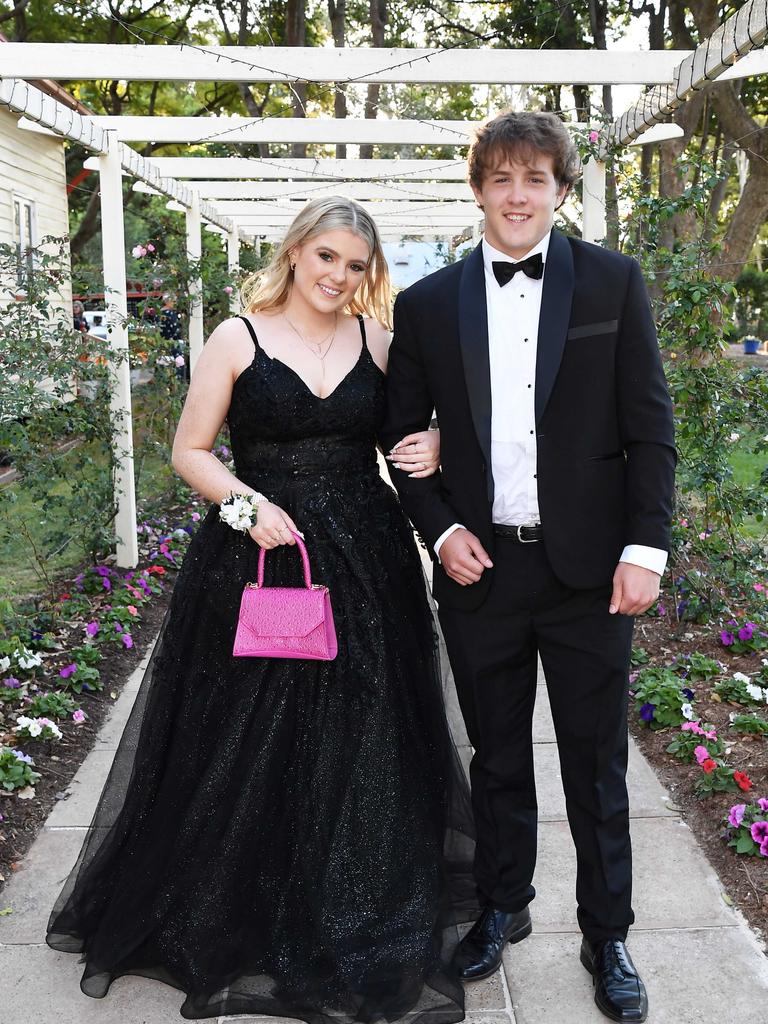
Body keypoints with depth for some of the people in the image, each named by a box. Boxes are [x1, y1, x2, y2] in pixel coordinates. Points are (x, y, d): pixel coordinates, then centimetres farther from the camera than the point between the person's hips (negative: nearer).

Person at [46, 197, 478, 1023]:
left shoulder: (376, 337, 7)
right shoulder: (239, 337, -1)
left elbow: (409, 430, 18)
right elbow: (190, 451, 0)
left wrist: (428, 451, -5)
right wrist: (245, 502, -17)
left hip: (365, 564, 3)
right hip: (258, 560, -2)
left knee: (359, 742, 9)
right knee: (251, 744, 6)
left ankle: (353, 920, 28)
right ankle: (240, 922, 27)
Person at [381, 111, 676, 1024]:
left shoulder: (613, 282, 0)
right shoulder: (427, 304, 3)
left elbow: (649, 426, -1)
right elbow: (402, 434, 9)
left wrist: (644, 548, -8)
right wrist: (440, 530, -4)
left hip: (588, 570, -1)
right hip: (480, 569, 2)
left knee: (597, 765, 10)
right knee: (498, 758, 16)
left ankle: (606, 936, 29)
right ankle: (502, 908, 37)